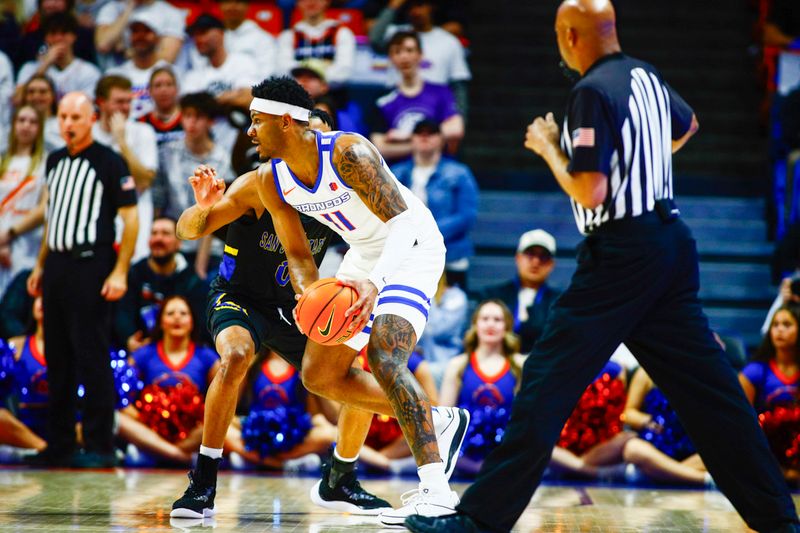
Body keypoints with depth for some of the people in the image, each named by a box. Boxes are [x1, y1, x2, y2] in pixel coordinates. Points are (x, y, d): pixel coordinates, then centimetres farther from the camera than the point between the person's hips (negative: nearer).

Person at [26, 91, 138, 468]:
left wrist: (120, 272, -15)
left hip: (90, 266, -7)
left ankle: (99, 447, -4)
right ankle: (59, 445, 16)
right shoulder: (55, 161, 15)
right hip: (56, 266, 7)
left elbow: (130, 217, -8)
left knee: (92, 358, -8)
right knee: (57, 359, 10)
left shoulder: (109, 162, -5)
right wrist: (40, 265, 19)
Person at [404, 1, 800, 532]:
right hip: (672, 242, 8)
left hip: (620, 255, -8)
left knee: (546, 385, -6)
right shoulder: (646, 77, 11)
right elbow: (686, 125, 34)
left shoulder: (594, 92, -14)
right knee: (708, 388, 10)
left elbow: (589, 193, -18)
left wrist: (548, 147, -4)